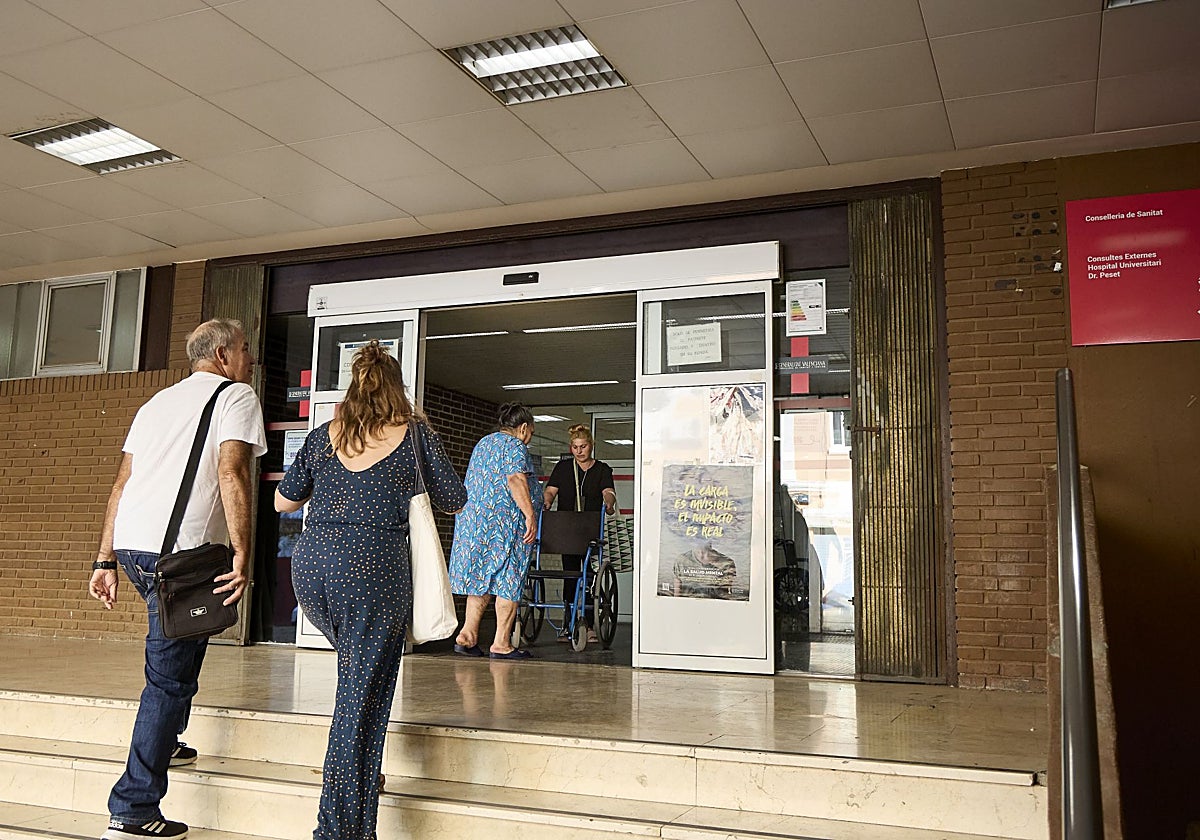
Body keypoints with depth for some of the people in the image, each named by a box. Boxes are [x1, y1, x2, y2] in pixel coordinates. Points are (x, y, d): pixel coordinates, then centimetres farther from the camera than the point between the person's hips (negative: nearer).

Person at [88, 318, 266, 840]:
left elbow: (122, 482, 20)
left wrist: (105, 559, 21)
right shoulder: (237, 396, 2)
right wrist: (242, 557, -17)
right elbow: (231, 474, -14)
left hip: (130, 544, 8)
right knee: (171, 676, -2)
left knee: (176, 647, 31)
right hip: (179, 551, -8)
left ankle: (165, 743, 42)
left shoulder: (159, 401, 24)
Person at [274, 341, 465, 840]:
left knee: (356, 673, 28)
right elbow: (454, 502, 8)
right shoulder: (416, 434, 2)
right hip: (375, 571, -4)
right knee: (362, 700, 1)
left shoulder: (323, 437, 9)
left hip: (310, 567, 4)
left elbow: (283, 502, 16)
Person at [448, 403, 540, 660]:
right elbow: (515, 479, -21)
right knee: (508, 581, -3)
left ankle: (467, 635, 9)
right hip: (503, 522, -8)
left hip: (472, 519, 8)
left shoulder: (482, 443, 21)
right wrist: (530, 515, -24)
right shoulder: (515, 445, -6)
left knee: (481, 578, 13)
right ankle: (501, 643, -2)